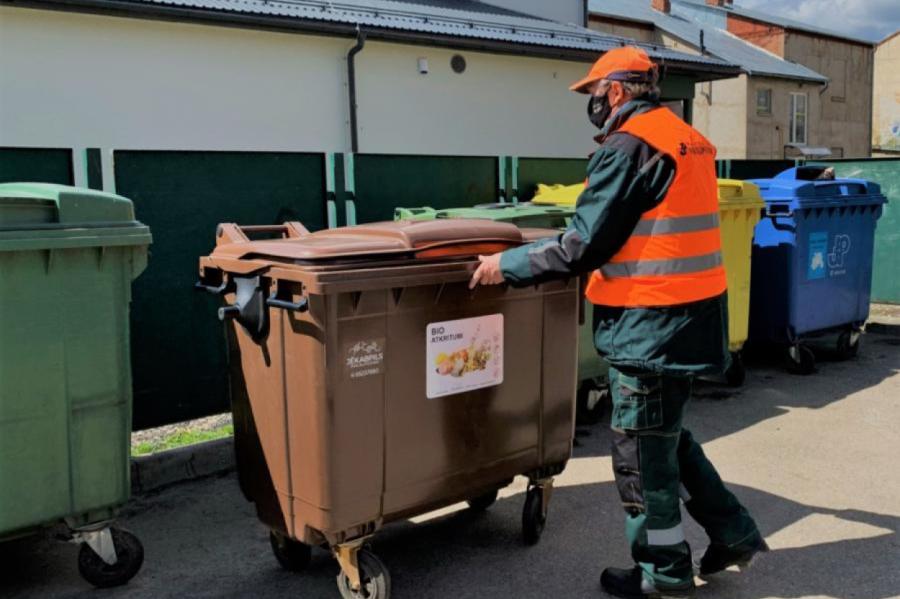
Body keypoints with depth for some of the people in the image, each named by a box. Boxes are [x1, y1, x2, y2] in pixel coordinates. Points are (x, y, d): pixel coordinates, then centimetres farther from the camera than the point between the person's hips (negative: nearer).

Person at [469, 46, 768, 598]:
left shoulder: (630, 145, -15)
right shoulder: (689, 140, 14)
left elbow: (583, 245, -19)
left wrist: (507, 266, -9)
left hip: (653, 322, -9)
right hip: (692, 314, 9)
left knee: (641, 449, 6)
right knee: (666, 435, 23)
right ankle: (733, 533, 28)